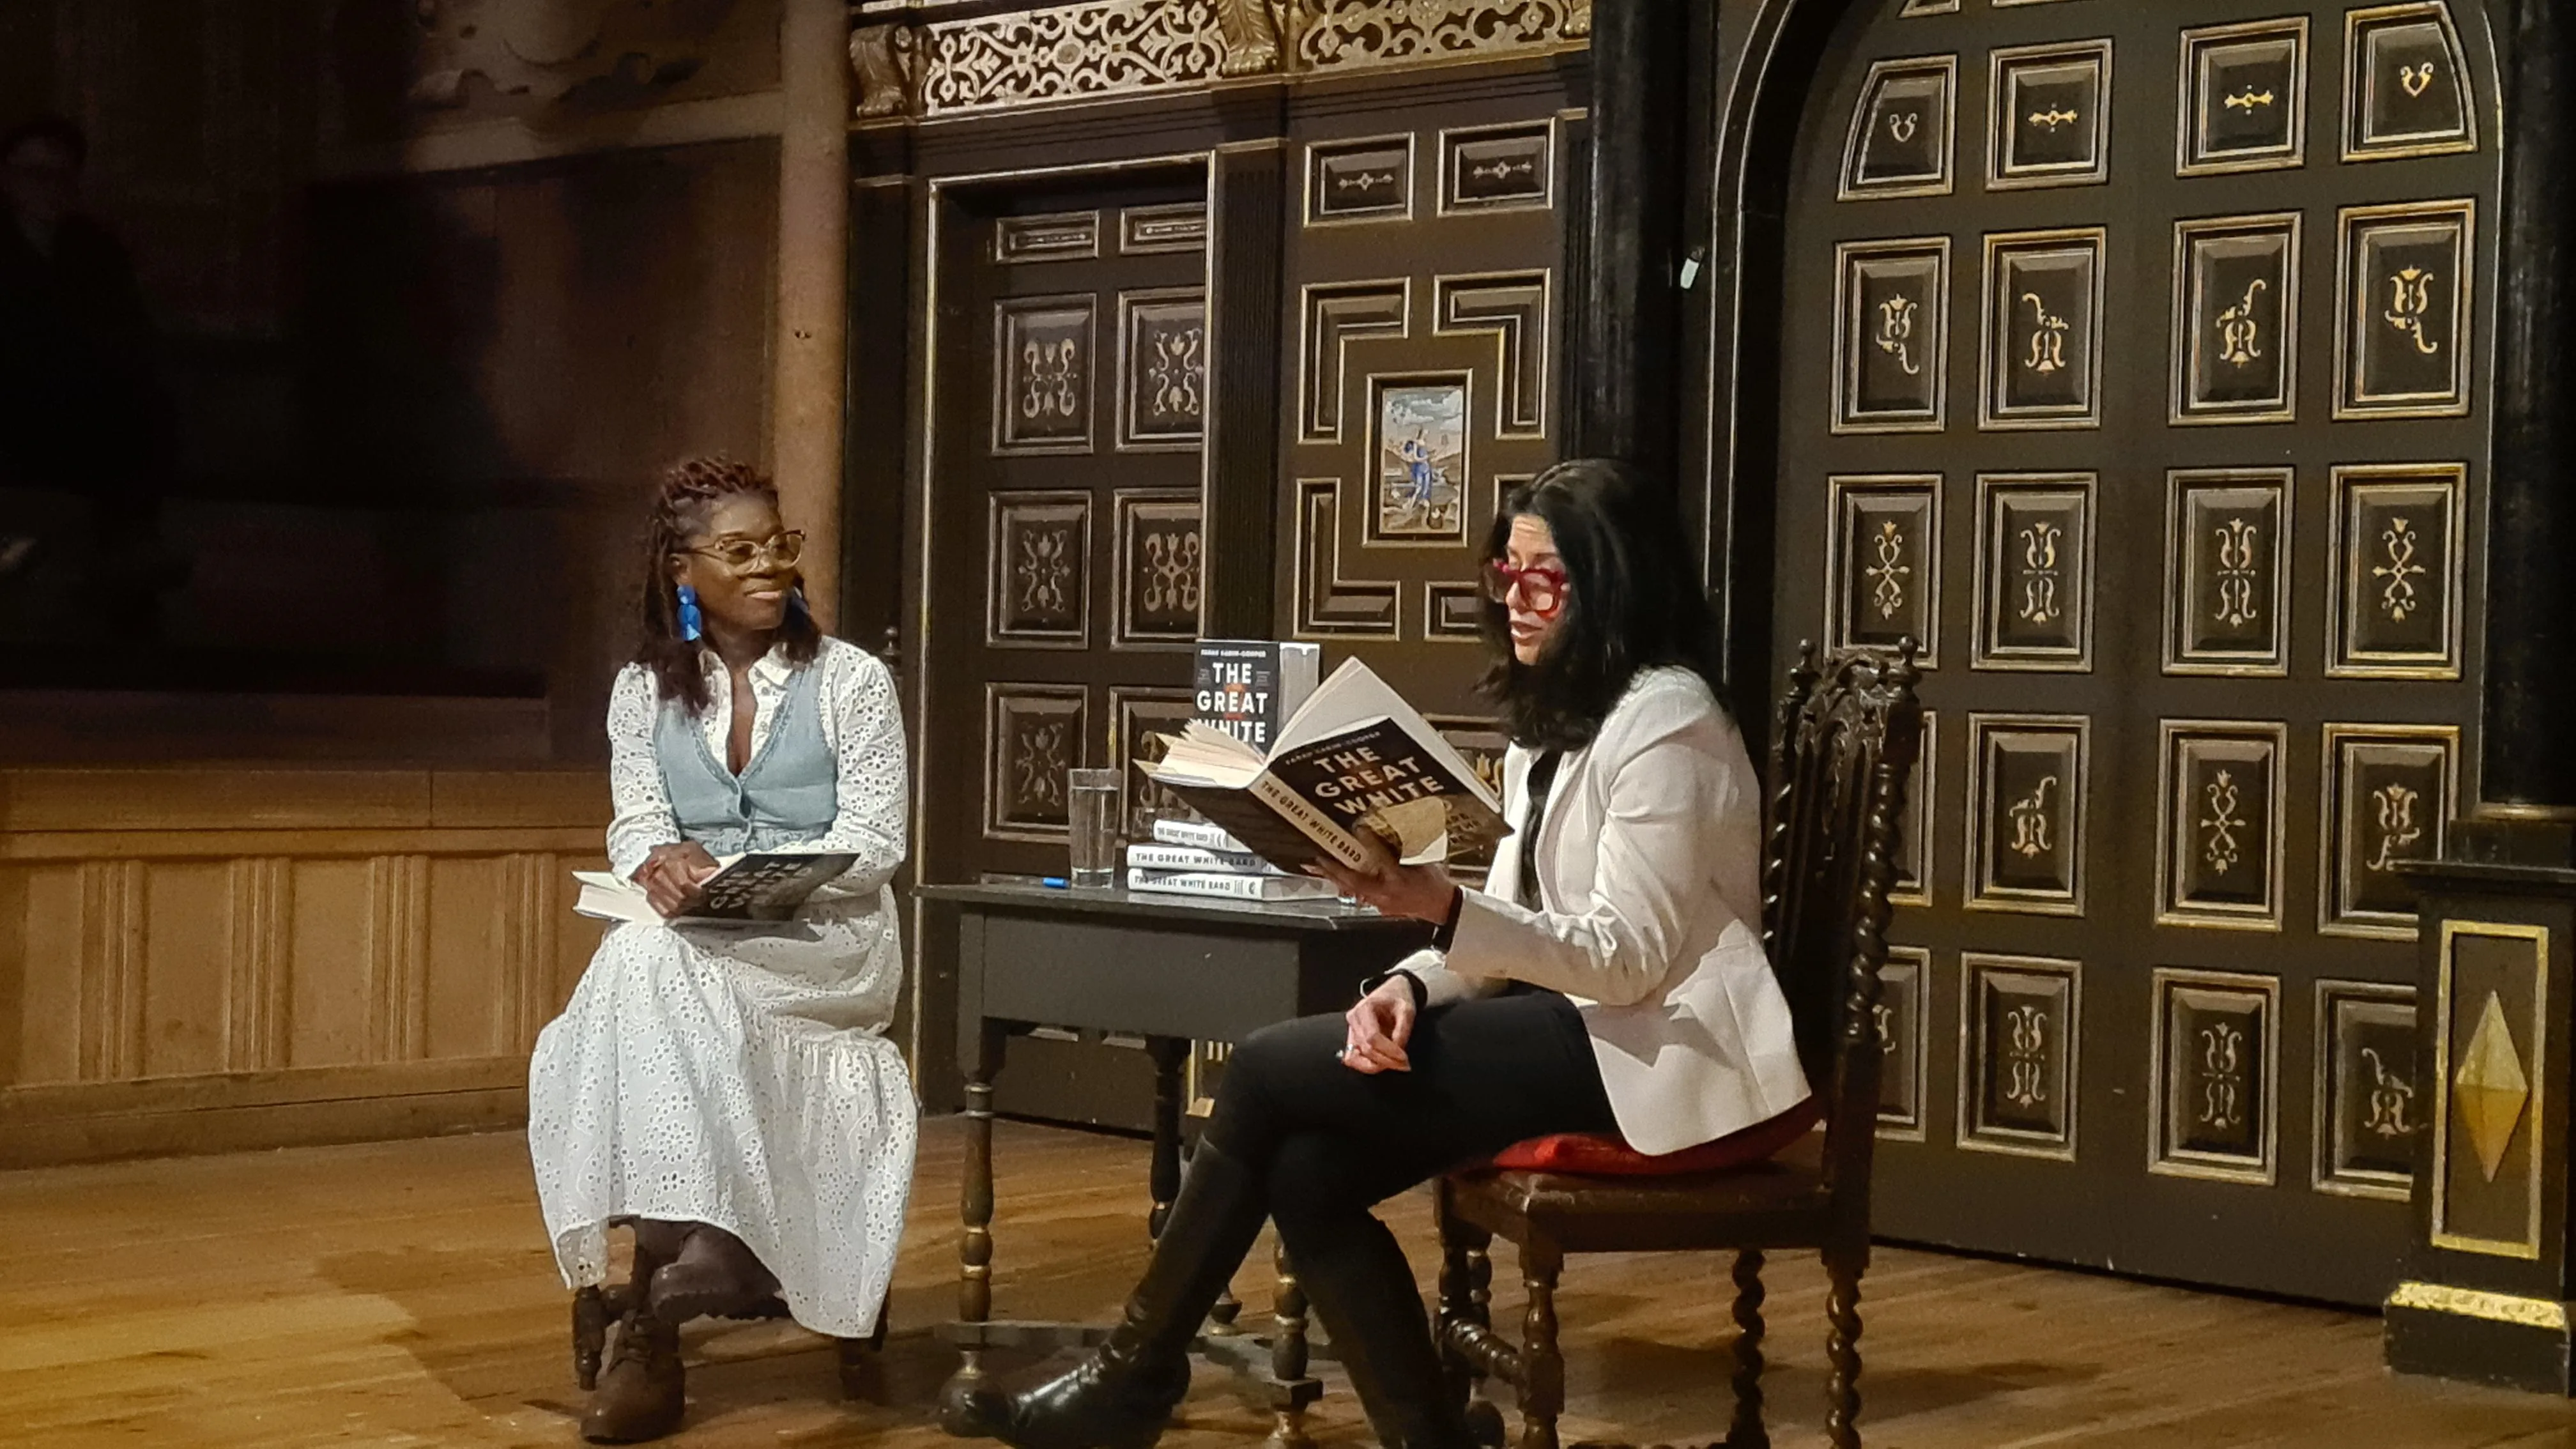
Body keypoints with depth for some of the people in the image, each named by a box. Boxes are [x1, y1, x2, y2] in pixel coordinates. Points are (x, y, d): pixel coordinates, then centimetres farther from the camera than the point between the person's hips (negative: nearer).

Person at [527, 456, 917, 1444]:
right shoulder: (644, 688, 12)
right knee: (640, 955, -33)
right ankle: (698, 1249, -31)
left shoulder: (851, 680, 2)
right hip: (685, 949, 3)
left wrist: (745, 876, -21)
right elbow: (637, 823, 3)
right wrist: (659, 862, -22)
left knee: (651, 964, -32)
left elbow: (872, 842, -6)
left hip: (825, 941, -3)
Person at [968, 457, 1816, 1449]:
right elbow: (1518, 925, 13)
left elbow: (1629, 959, -18)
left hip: (1658, 1057, -9)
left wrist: (1438, 906, -28)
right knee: (1306, 1173, -13)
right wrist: (1412, 987, -7)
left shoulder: (1663, 723, -12)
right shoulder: (1554, 722, 17)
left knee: (1270, 1068, -13)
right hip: (1578, 1024, 9)